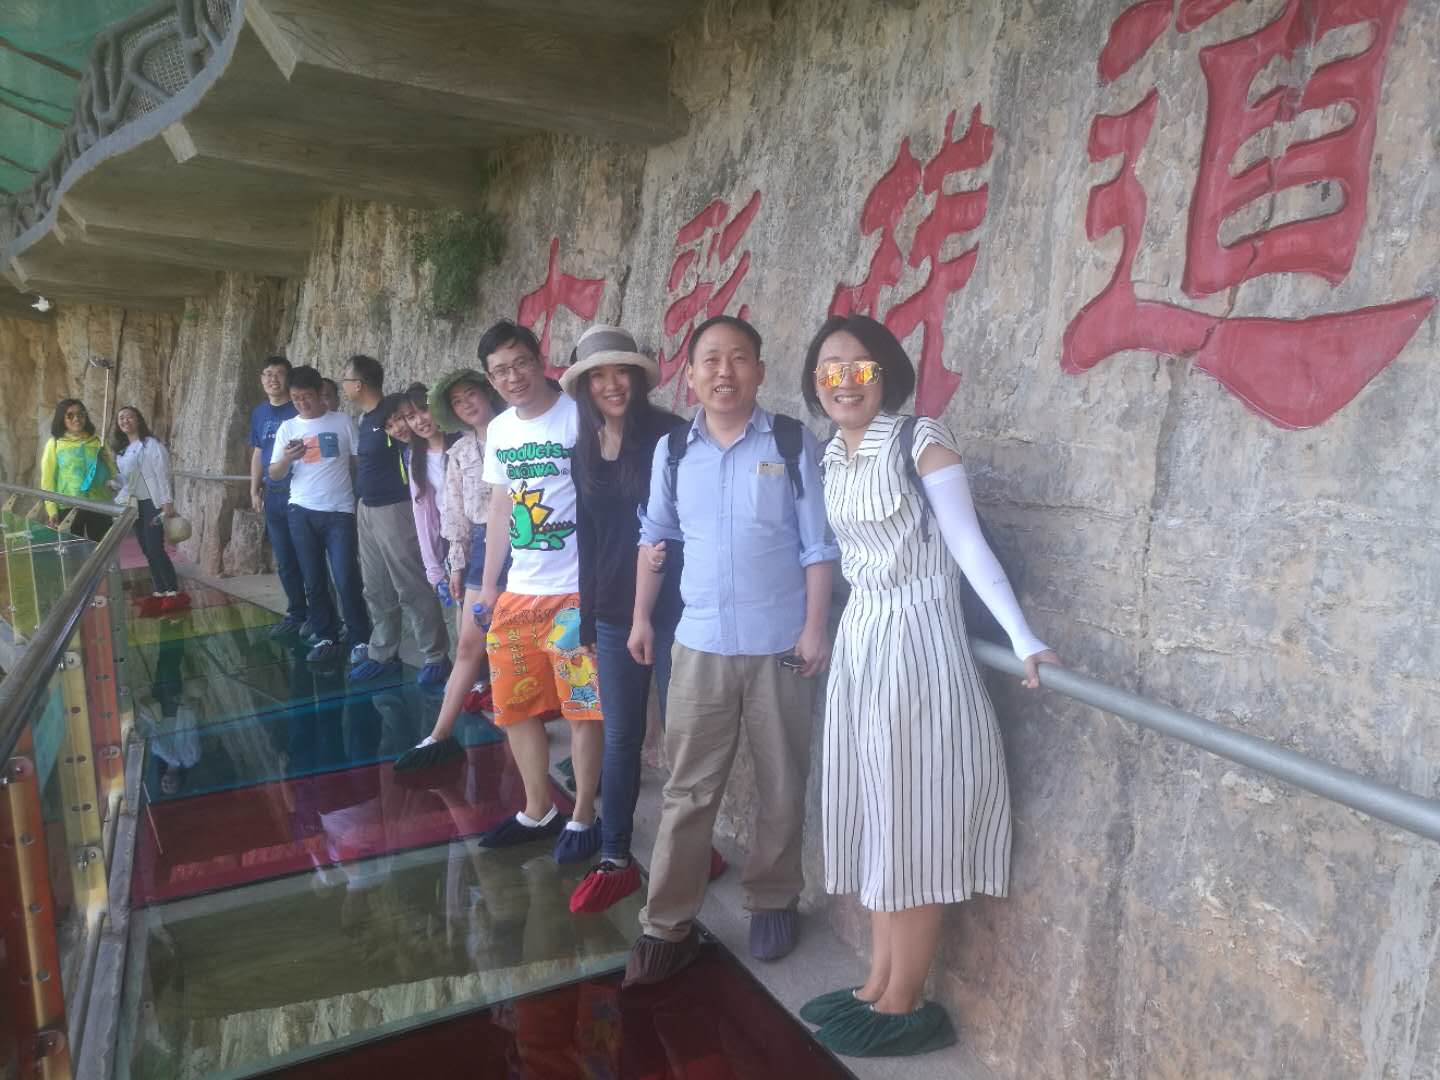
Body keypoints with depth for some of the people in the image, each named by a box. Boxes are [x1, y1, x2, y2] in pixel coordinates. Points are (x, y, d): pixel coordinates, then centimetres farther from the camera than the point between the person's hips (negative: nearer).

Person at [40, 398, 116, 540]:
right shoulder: (54, 444, 1)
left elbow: (113, 474, 11)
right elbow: (48, 479, 0)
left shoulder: (97, 441, 8)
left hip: (98, 505, 2)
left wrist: (108, 459, -9)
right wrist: (52, 509, -7)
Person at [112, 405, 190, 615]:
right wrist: (119, 501, 9)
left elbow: (163, 474, -12)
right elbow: (124, 480, 19)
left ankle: (174, 593, -6)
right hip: (134, 505, 7)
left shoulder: (151, 444, -7)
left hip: (152, 503, -7)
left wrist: (168, 502, -18)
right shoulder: (121, 451, 15)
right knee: (147, 551, 7)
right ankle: (159, 593, 12)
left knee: (155, 548, -12)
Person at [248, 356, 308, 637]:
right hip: (273, 497, 6)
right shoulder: (259, 413, 11)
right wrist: (254, 490, 13)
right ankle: (296, 614, 23)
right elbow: (258, 454, 17)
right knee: (285, 561, 12)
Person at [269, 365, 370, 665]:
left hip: (339, 512, -3)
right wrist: (287, 458, -15)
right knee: (314, 581, 7)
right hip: (302, 513, 3)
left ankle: (361, 640, 3)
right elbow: (274, 475, 7)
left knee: (346, 580, -8)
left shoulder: (343, 421, 1)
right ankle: (326, 638, 17)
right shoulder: (287, 428, 8)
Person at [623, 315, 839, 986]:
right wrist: (641, 616, 11)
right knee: (688, 790, 7)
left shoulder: (793, 444, -5)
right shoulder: (672, 450, 3)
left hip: (781, 646, -1)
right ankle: (668, 925, 18)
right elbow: (654, 536, 13)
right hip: (700, 645, 2)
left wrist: (815, 627, -8)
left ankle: (773, 903, 32)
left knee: (782, 788, 12)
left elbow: (818, 545, -4)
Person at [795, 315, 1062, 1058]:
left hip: (916, 643, -7)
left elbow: (969, 546, -15)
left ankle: (904, 1006, 16)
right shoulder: (832, 456, 9)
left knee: (912, 823, 2)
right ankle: (879, 985, 27)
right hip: (857, 641, 8)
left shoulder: (921, 441, -11)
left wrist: (1023, 639, -21)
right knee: (874, 817, 13)